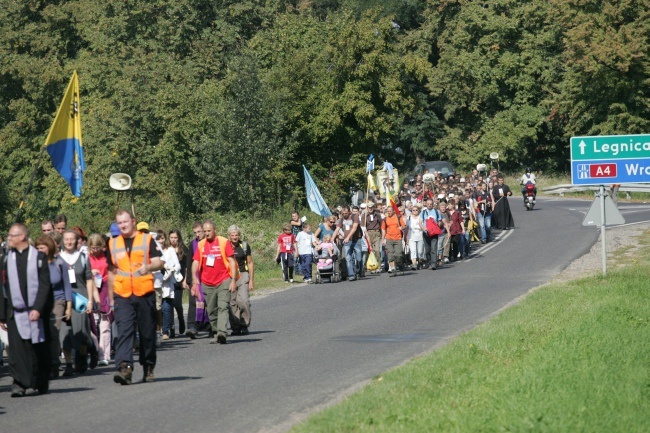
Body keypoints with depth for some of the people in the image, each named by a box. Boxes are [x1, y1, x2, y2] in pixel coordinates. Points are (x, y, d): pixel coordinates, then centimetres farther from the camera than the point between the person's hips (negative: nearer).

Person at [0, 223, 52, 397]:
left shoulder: (39, 257, 1)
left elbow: (44, 285, -4)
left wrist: (38, 309, -15)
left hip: (36, 312, -1)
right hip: (15, 312, 1)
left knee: (40, 349, 5)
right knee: (17, 348, -10)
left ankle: (42, 383, 19)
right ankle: (19, 383, -12)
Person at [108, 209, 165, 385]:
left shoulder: (147, 239, 4)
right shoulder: (113, 244, 12)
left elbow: (159, 262, -3)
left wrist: (148, 267, -26)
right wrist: (111, 298, 18)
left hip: (145, 293, -1)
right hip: (122, 296, 1)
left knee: (147, 333, 7)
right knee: (124, 332, -14)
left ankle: (148, 368, 22)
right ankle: (125, 368, -25)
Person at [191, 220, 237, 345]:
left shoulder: (224, 242, -2)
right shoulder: (201, 244, 7)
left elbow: (232, 262, -3)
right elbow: (196, 262, 5)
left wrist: (233, 280, -9)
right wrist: (195, 279, -11)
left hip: (223, 281, -4)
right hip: (207, 283, 4)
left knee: (223, 307, -16)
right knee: (211, 310, 7)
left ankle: (222, 333, -28)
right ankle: (215, 334, 18)